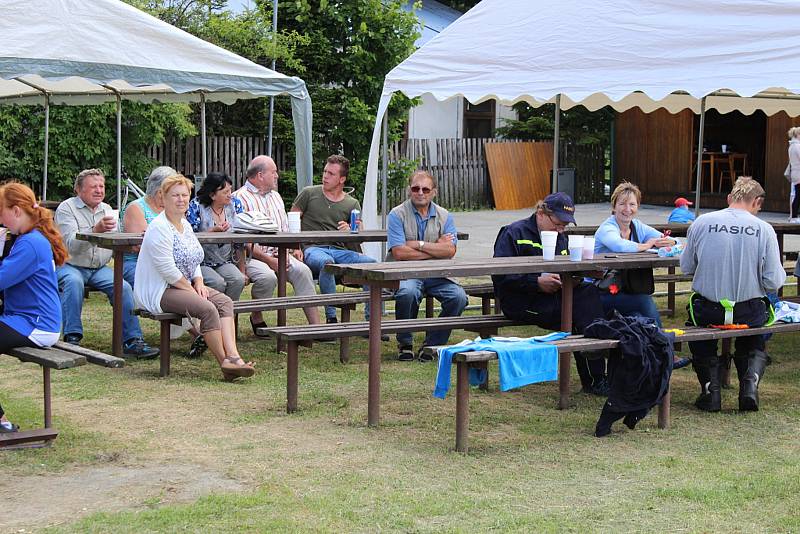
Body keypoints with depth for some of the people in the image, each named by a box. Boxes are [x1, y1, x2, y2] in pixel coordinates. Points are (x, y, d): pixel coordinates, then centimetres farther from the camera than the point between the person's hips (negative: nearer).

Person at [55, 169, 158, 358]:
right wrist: (96, 230, -36)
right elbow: (71, 245, -20)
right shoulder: (66, 208, -6)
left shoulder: (107, 210, 14)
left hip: (99, 268, 5)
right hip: (70, 266, -5)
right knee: (74, 282, -37)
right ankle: (72, 338, -31)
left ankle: (132, 340, -19)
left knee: (123, 286, -21)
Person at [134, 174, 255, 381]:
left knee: (225, 301, -14)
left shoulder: (185, 225, 15)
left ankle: (233, 356, -28)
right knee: (207, 308, -28)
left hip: (185, 286, 9)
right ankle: (225, 363, -20)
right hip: (159, 291, -9)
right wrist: (191, 290, -14)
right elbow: (168, 270, -20)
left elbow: (194, 262, 20)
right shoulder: (159, 228, -15)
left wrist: (199, 284, 2)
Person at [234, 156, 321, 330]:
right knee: (268, 275, -34)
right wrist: (268, 260, -18)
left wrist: (294, 249, 5)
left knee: (302, 270, -21)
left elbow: (285, 230, 26)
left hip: (277, 253, 6)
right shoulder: (240, 198, -5)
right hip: (252, 256, -6)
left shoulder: (276, 197, 21)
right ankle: (256, 317, -7)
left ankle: (315, 325, -23)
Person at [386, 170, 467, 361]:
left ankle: (432, 344, -3)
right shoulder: (397, 215, -1)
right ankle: (405, 344, -10)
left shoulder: (444, 216, 9)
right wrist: (436, 248, -8)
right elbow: (399, 253, -14)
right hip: (405, 274, -3)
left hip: (435, 274, 3)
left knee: (458, 296, -22)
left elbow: (450, 251, -5)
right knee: (408, 292, -36)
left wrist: (419, 244, -13)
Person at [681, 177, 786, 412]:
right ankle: (750, 380, 5)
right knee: (754, 342, 33)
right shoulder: (764, 229, -7)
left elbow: (686, 267, 5)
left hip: (708, 311, 0)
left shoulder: (701, 223, -5)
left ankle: (710, 386, 14)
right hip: (750, 312, 0)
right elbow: (773, 282, -7)